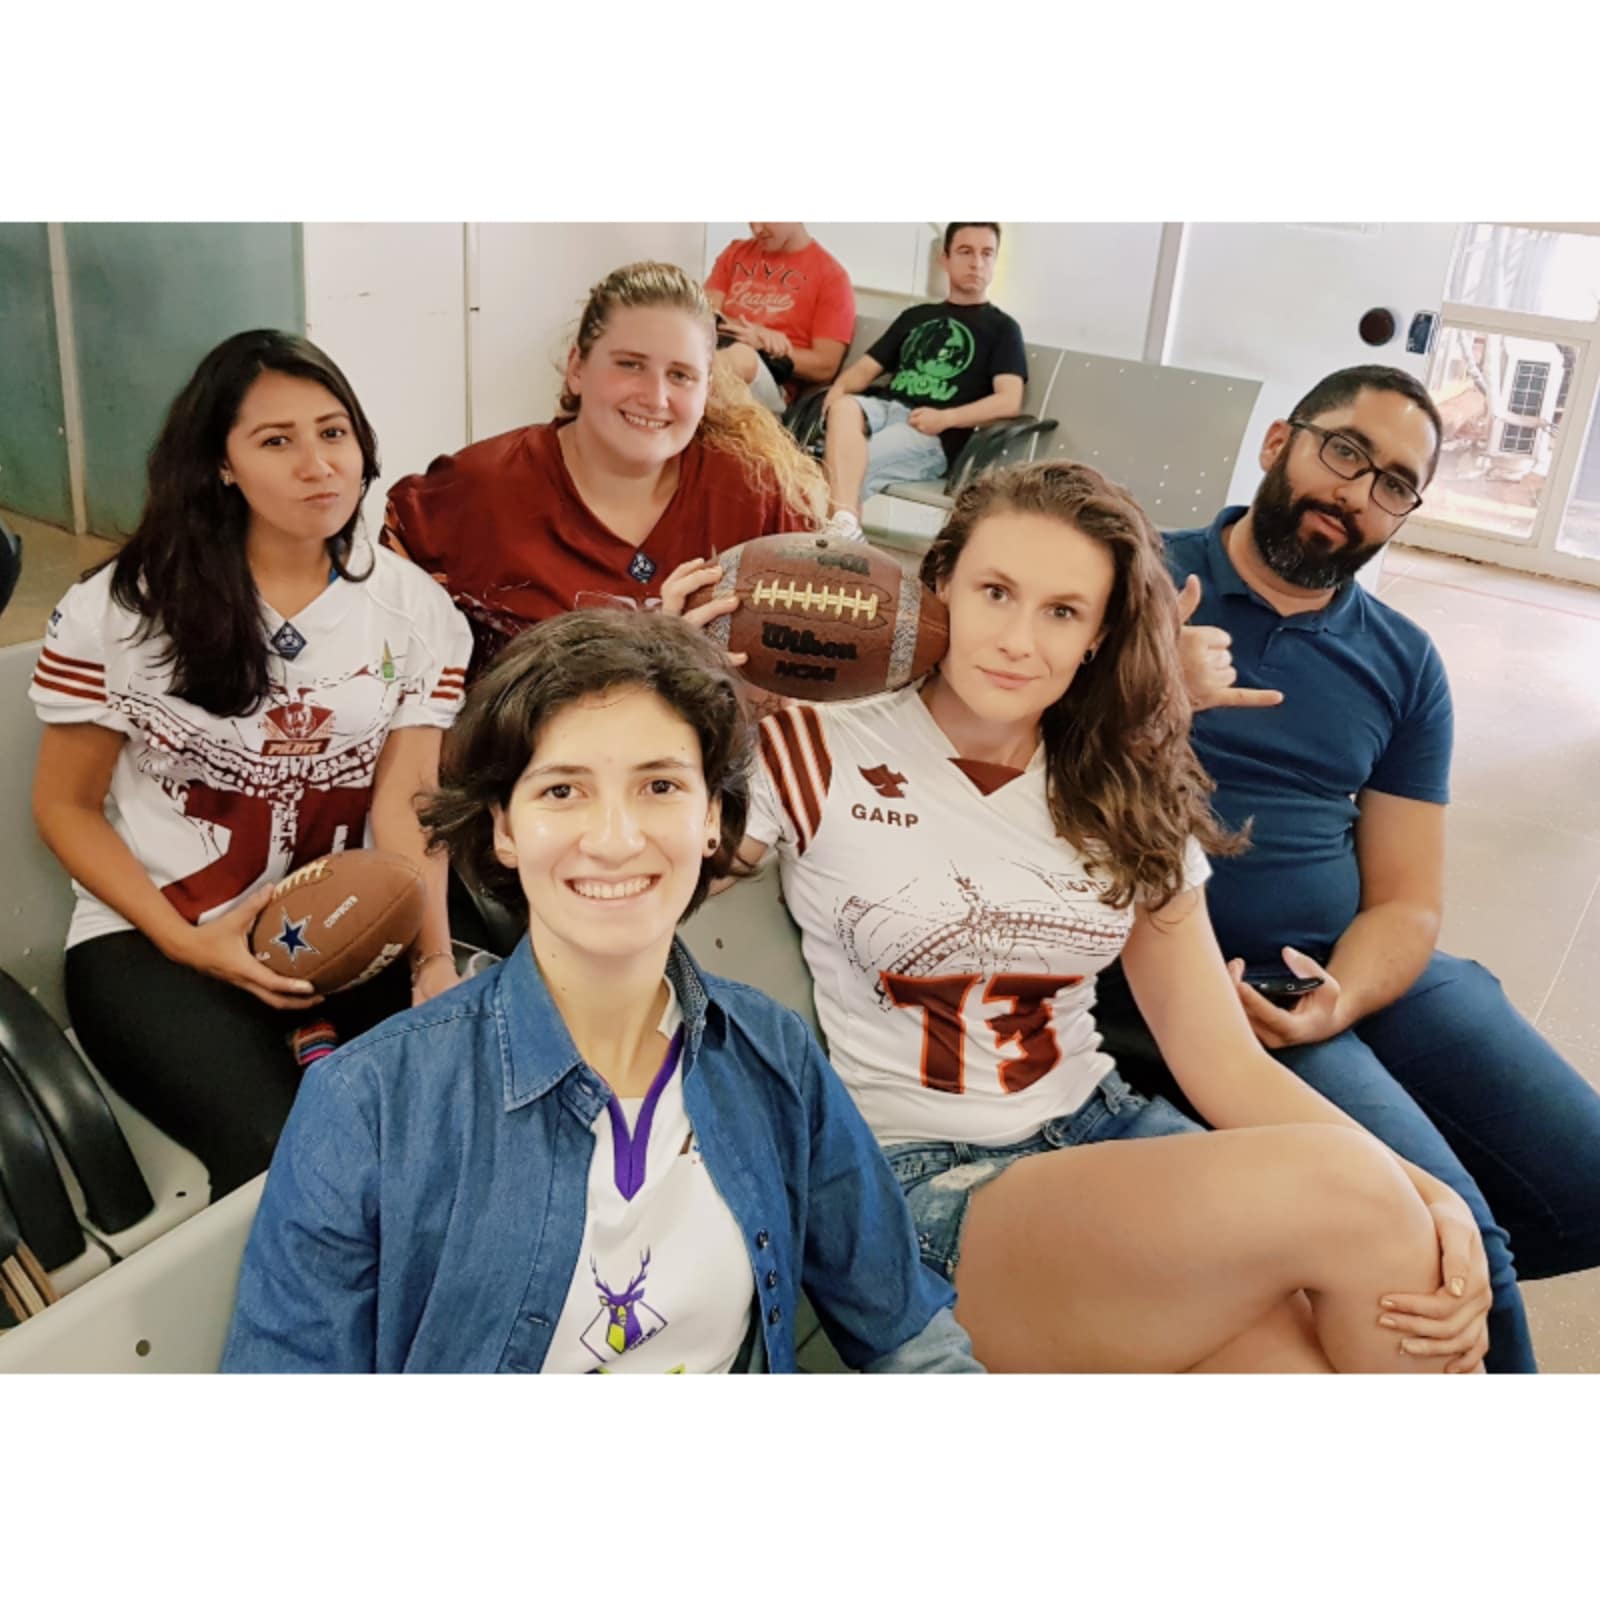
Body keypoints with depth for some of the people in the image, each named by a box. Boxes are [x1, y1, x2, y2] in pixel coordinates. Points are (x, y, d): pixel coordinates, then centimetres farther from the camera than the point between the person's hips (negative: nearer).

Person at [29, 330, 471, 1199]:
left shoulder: (415, 610, 1)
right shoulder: (120, 609, -5)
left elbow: (404, 802, -7)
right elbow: (67, 806, 2)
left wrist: (436, 955, -24)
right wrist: (186, 941, -13)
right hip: (150, 939, -2)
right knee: (280, 1153, -28)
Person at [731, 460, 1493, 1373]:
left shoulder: (1126, 798, 7)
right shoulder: (817, 754, -5)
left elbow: (1225, 1061, 2)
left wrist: (1429, 1197, -13)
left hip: (1102, 1132, 5)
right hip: (924, 1185, -4)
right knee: (1340, 1189, -25)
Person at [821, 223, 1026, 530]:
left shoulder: (1002, 327, 13)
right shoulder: (915, 316, 28)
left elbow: (1009, 401, -1)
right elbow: (867, 367, 23)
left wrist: (945, 418, -17)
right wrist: (840, 386, -2)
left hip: (933, 435, -4)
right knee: (844, 407, -34)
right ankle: (843, 524, -49)